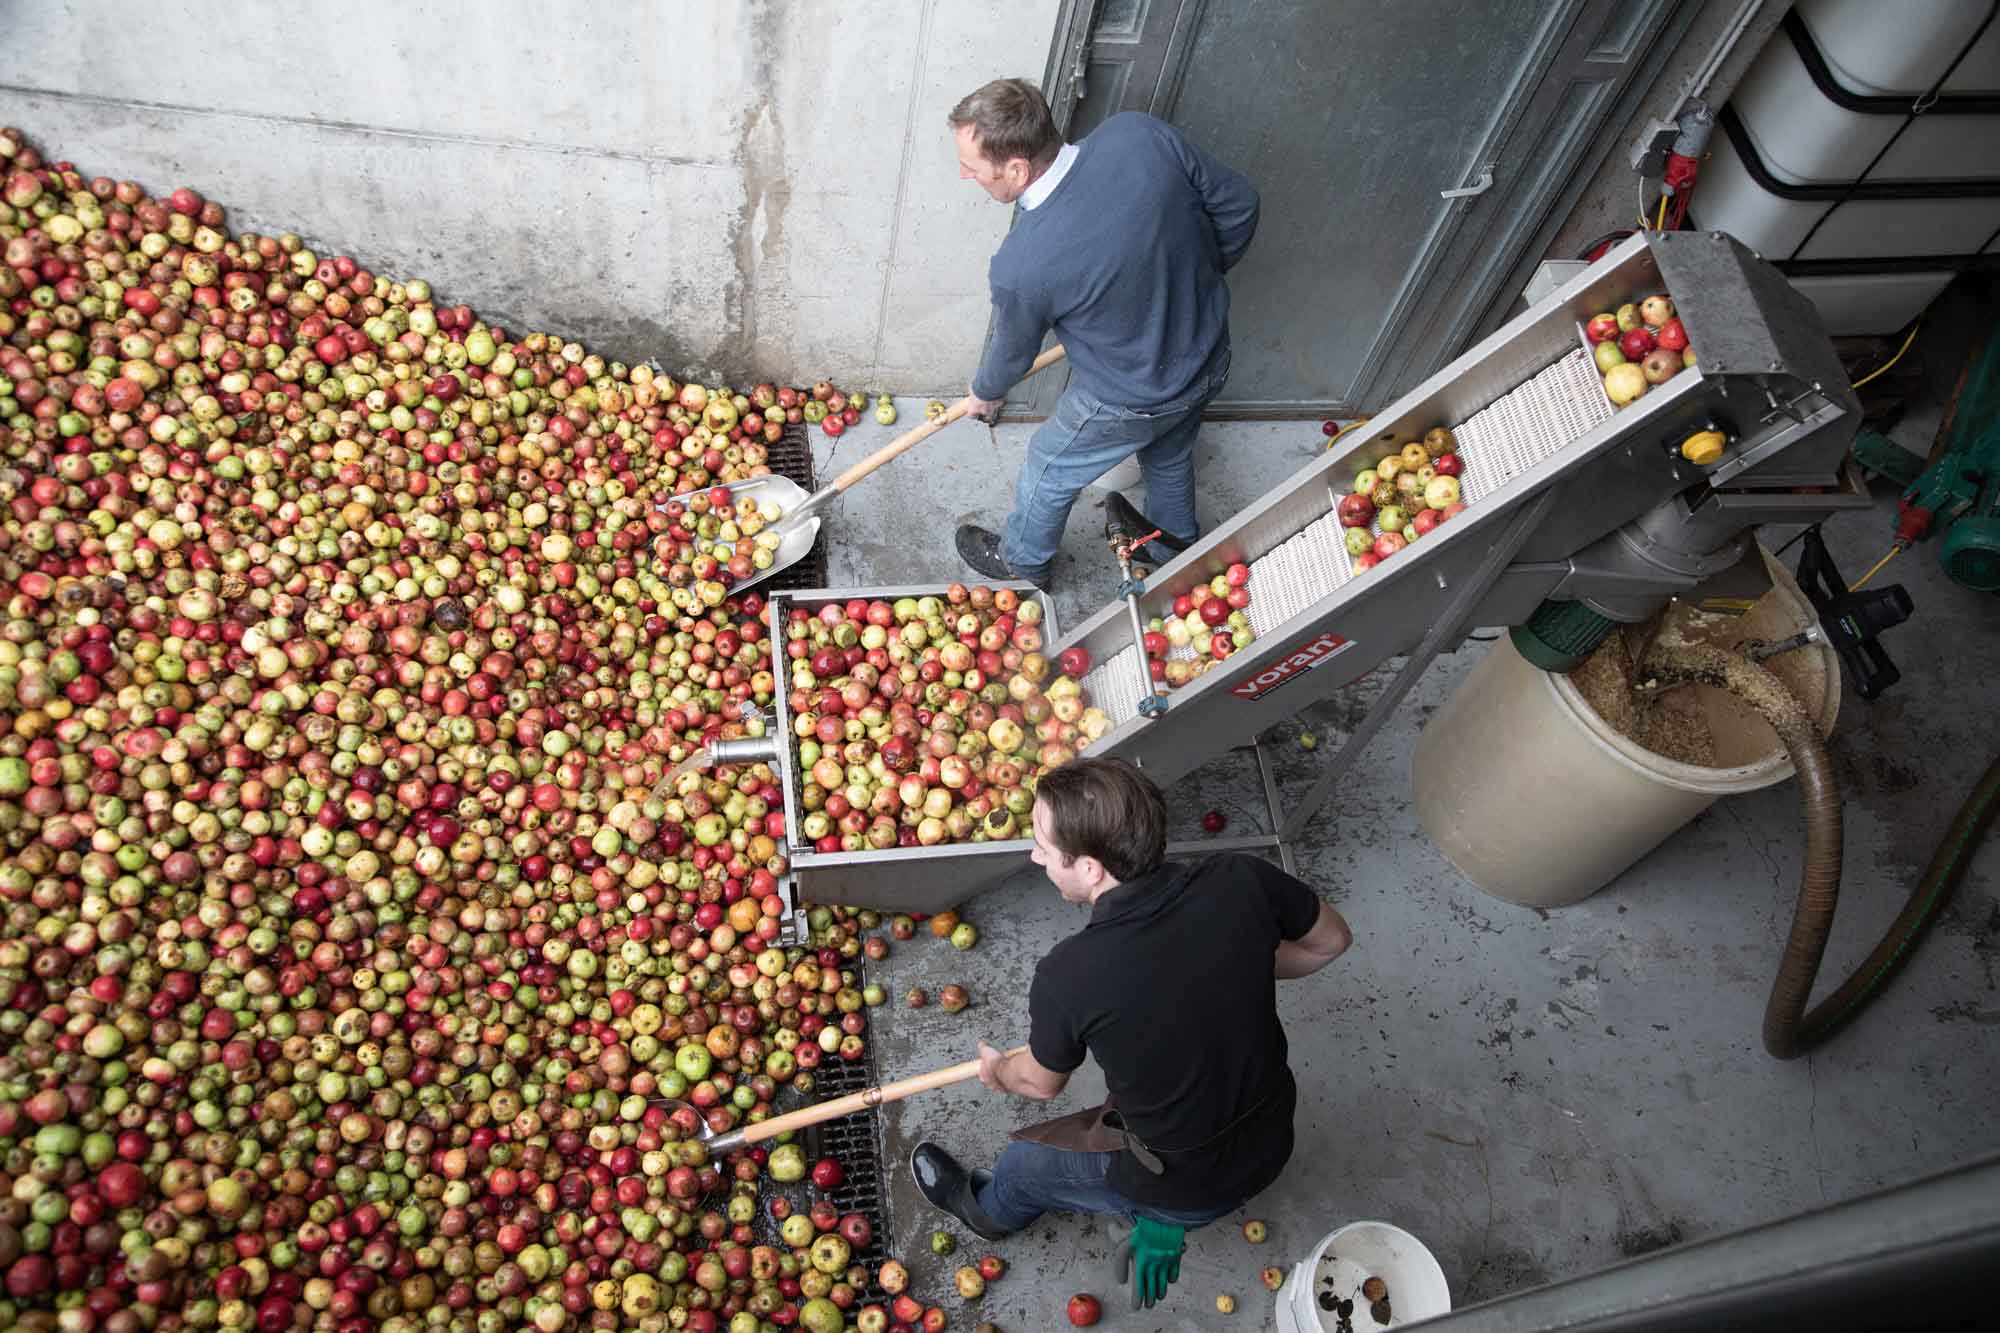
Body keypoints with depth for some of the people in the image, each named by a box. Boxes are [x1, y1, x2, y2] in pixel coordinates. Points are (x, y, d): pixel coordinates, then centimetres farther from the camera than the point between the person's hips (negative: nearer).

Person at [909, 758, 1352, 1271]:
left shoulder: (1065, 977, -30)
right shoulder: (1242, 880, -23)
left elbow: (1040, 1083, -7)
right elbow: (1332, 940, -2)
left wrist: (998, 1071, 16)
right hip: (1273, 1142, 4)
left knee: (1024, 1160, 24)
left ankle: (988, 1209, 56)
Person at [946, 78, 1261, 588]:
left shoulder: (1020, 266, -34)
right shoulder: (1140, 133, -23)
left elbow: (1015, 349, -11)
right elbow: (1238, 204, -8)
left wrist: (986, 393, 13)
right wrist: (1194, 279, 10)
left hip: (1129, 403, -5)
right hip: (1210, 357, 5)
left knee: (1048, 474, 25)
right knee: (1169, 452, 36)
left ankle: (1022, 563, 54)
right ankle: (1175, 533, 66)